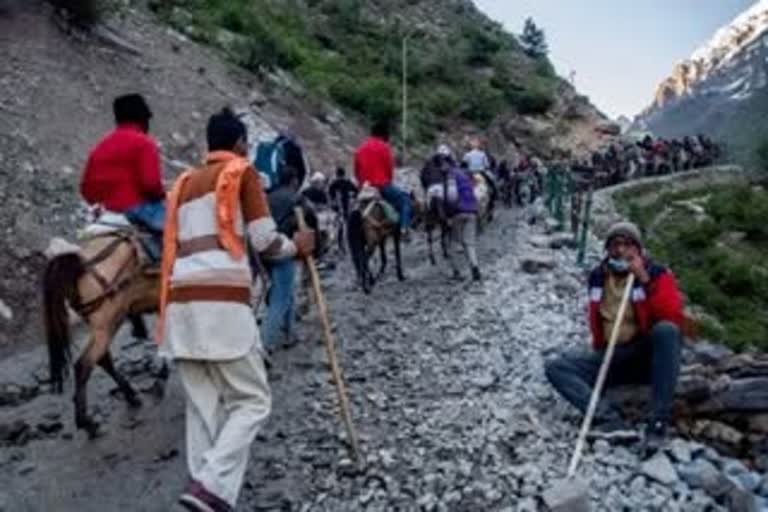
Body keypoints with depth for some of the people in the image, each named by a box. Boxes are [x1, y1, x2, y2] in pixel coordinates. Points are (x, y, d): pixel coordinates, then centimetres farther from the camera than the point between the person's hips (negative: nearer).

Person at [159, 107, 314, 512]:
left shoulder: (185, 182, 24)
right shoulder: (242, 171, 5)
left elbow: (172, 247, 20)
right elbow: (265, 242, -2)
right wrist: (297, 246, 18)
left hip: (180, 303, 7)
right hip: (221, 300, -7)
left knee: (202, 407, 10)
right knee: (251, 401, 2)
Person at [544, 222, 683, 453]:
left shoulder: (657, 274, -6)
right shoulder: (598, 277, 6)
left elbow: (674, 318, -22)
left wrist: (645, 280, -25)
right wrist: (600, 351, 11)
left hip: (647, 357, -4)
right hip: (610, 359, 4)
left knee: (666, 330, -35)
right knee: (555, 367, -15)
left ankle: (658, 422, -31)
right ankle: (610, 419, -35)